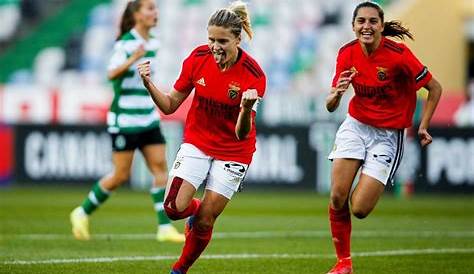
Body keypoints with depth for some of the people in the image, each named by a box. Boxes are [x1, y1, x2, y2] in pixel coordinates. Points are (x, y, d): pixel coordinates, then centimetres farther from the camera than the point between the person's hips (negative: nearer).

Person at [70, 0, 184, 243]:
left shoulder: (153, 43, 9)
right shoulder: (125, 43, -14)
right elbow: (112, 74, -28)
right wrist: (132, 59, -42)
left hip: (148, 117, 7)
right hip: (125, 120, -7)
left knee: (160, 167, -3)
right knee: (121, 175, -2)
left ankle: (165, 228, -3)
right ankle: (82, 213, 16)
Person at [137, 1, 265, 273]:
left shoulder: (253, 75, -22)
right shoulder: (198, 58, -13)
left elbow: (242, 134, -24)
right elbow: (170, 105, -3)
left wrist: (246, 109, -45)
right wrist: (149, 84, -22)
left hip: (233, 152, -2)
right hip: (197, 141, 2)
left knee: (204, 222, -3)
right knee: (175, 207, -15)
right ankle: (197, 208, 22)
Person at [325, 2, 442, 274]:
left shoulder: (399, 54, -19)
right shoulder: (347, 53, -5)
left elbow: (435, 88, -6)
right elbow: (331, 106, 0)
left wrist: (423, 126, -8)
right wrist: (337, 94, -23)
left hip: (388, 136, -4)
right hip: (355, 126, 4)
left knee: (359, 209, -12)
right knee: (338, 197, -11)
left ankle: (371, 187, 27)